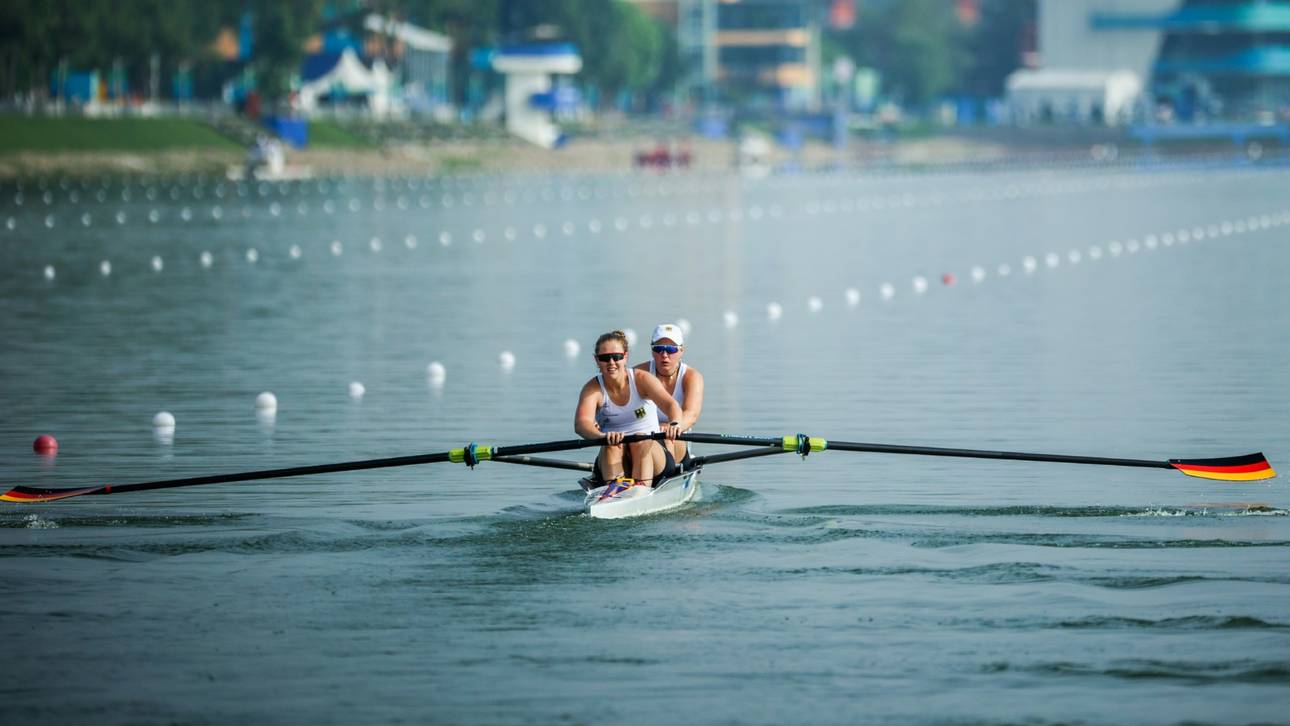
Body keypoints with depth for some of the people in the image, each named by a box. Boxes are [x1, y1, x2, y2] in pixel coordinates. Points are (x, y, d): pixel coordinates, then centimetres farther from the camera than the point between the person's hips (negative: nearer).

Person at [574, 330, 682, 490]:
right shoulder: (593, 389, -5)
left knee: (641, 441, -30)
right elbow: (581, 423, -24)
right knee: (612, 445, -29)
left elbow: (670, 404, -22)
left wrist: (674, 424, -47)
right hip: (611, 464, 0)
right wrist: (602, 436, -47)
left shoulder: (641, 379, -6)